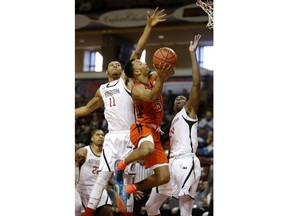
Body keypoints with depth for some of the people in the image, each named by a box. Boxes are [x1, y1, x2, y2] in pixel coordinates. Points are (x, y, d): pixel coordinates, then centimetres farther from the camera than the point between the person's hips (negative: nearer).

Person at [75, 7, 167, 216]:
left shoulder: (127, 80, 6)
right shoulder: (102, 90, 19)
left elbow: (137, 53, -4)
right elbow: (87, 108, 34)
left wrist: (149, 27, -12)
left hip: (129, 136, -3)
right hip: (112, 137, 3)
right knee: (103, 176, -2)